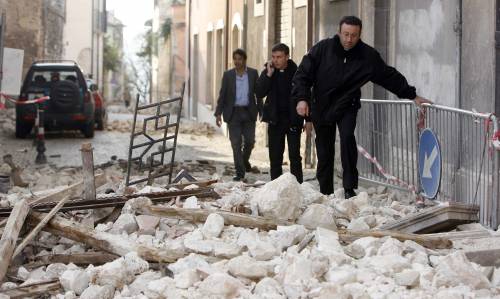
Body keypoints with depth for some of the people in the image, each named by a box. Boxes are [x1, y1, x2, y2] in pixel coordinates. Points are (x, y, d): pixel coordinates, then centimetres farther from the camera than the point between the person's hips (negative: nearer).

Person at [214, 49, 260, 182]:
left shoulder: (253, 73, 2)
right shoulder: (228, 75, 2)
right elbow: (222, 94, 3)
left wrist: (261, 110, 0)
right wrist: (218, 113, -3)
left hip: (248, 112, 1)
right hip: (233, 112, -1)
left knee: (249, 141, 2)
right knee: (236, 143, -3)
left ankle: (245, 160, 33)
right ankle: (240, 172, 1)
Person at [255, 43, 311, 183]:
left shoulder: (296, 73, -4)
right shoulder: (267, 73, 5)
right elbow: (259, 93, -5)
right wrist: (268, 75, -14)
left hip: (293, 120, -3)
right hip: (275, 119, 3)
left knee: (295, 156, -5)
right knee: (275, 156, 6)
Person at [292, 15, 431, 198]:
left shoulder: (368, 56, -5)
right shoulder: (323, 49, -8)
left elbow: (390, 77, 6)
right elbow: (303, 74, -5)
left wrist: (412, 96, 9)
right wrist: (302, 98, -19)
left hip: (347, 107, -1)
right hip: (321, 106, 1)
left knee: (347, 137, -27)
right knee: (324, 153, 4)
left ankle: (349, 188, -21)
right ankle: (325, 194, 18)